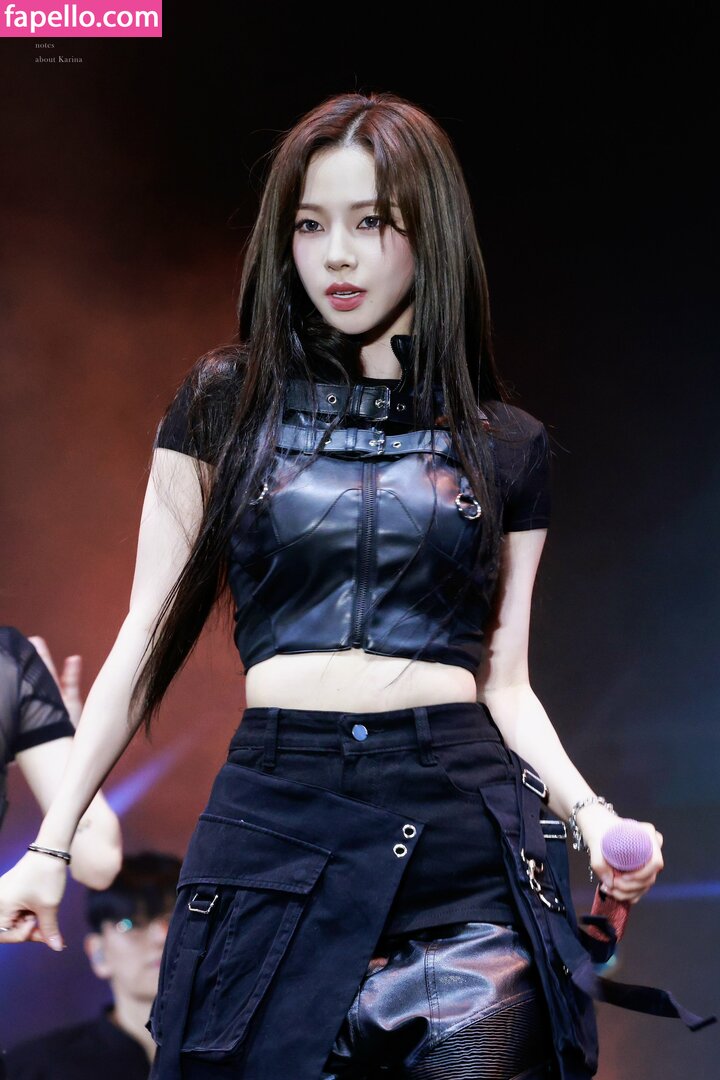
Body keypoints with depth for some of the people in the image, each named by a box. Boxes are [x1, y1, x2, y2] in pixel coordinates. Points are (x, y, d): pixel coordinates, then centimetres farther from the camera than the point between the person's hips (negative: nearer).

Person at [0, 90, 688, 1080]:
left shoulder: (508, 446, 11)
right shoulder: (227, 403, 8)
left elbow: (505, 682, 12)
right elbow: (149, 639, 9)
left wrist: (586, 807, -6)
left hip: (466, 842, 1)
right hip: (274, 823, -1)